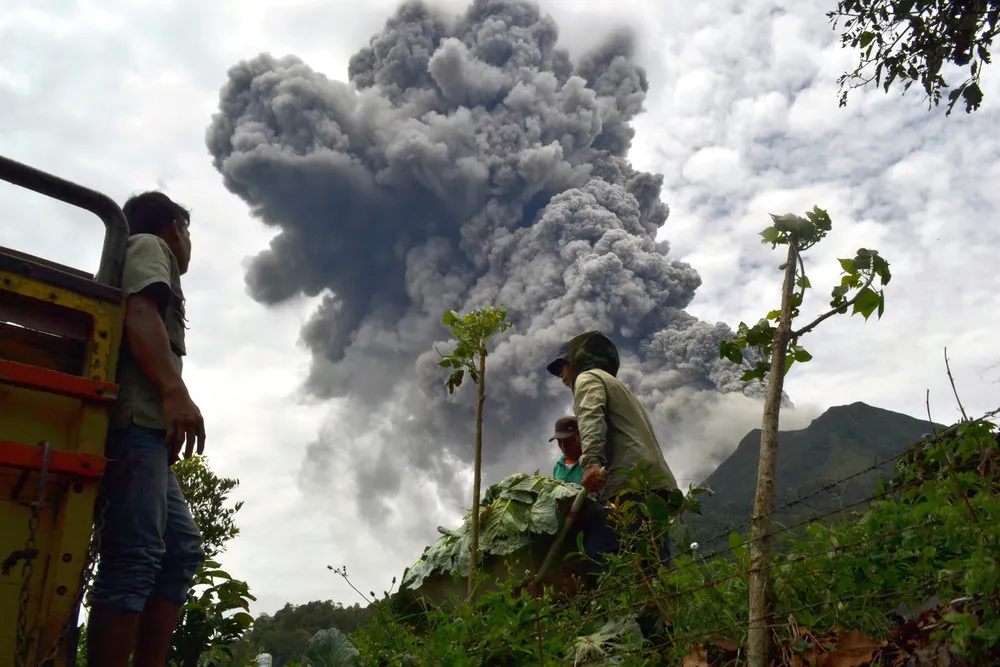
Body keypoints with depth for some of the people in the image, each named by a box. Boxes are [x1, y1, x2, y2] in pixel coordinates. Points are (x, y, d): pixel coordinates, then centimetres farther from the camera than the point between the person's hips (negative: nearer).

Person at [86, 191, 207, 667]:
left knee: (183, 549, 7)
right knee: (134, 558, -18)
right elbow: (139, 314, -10)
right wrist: (175, 391, -23)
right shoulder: (149, 246, 9)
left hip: (145, 431, 10)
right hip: (136, 420, -10)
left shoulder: (146, 255, 35)